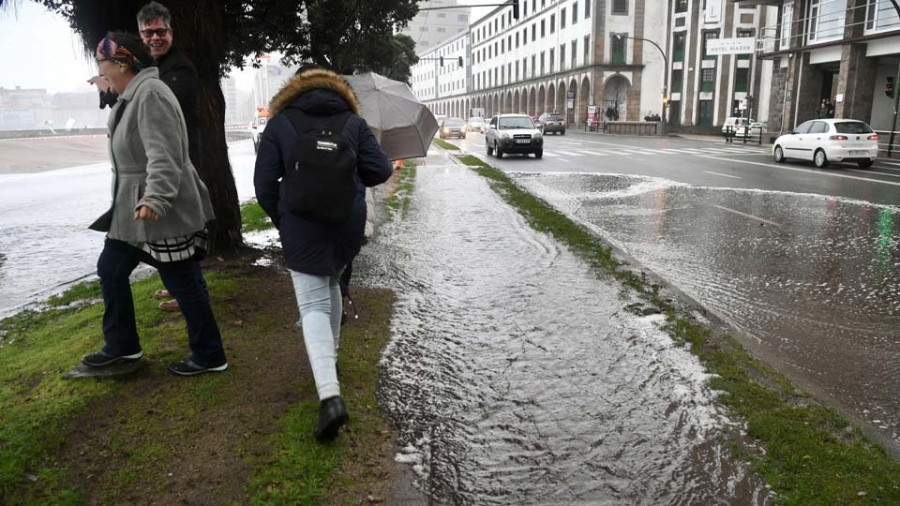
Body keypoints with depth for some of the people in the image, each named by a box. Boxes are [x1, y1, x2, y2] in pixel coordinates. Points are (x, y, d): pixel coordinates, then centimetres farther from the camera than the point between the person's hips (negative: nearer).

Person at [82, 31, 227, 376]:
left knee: (183, 284, -2)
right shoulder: (132, 96, 15)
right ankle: (122, 345, 32)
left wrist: (155, 198, -39)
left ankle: (209, 357, 12)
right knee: (111, 269, 17)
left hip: (164, 212, -11)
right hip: (133, 206, 11)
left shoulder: (151, 94, -18)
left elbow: (164, 154, -29)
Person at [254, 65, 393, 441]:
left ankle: (330, 396, -19)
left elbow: (264, 183, -1)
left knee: (313, 304, -4)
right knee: (330, 284, 27)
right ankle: (330, 356, 39)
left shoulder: (279, 123, 3)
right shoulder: (353, 121, 7)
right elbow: (380, 170, 1)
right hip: (348, 223, 3)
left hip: (301, 227, -3)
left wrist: (281, 220, 13)